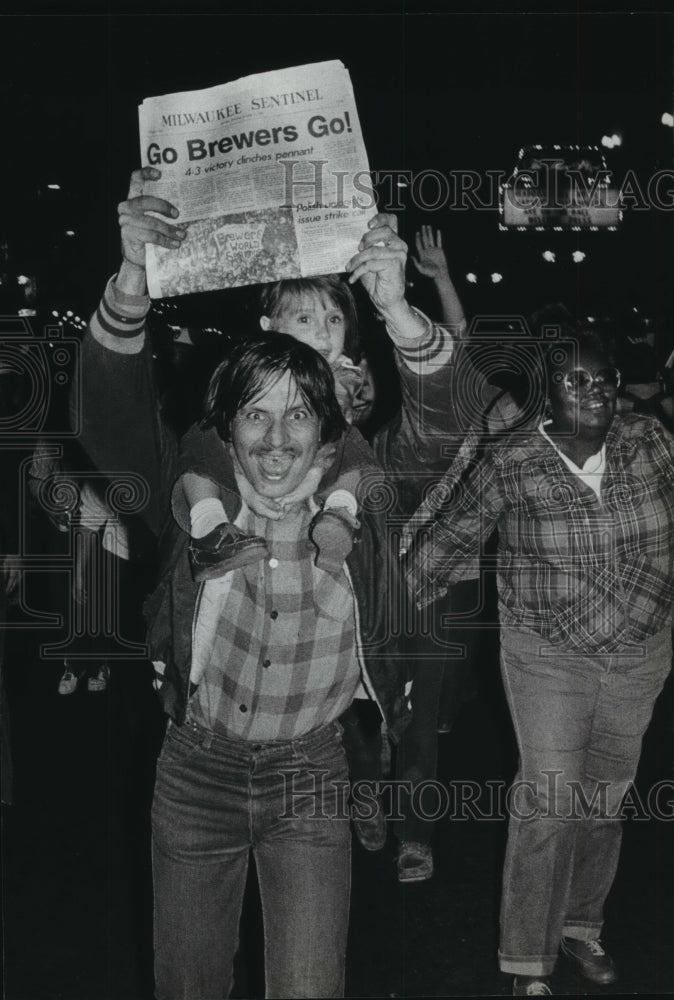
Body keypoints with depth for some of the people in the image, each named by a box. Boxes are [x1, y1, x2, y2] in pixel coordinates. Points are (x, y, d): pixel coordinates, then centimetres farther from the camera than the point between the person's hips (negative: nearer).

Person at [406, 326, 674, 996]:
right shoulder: (511, 466, -13)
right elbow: (448, 541, -5)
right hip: (547, 657, -4)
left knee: (606, 799, 15)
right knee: (549, 807, -5)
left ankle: (582, 928, 36)